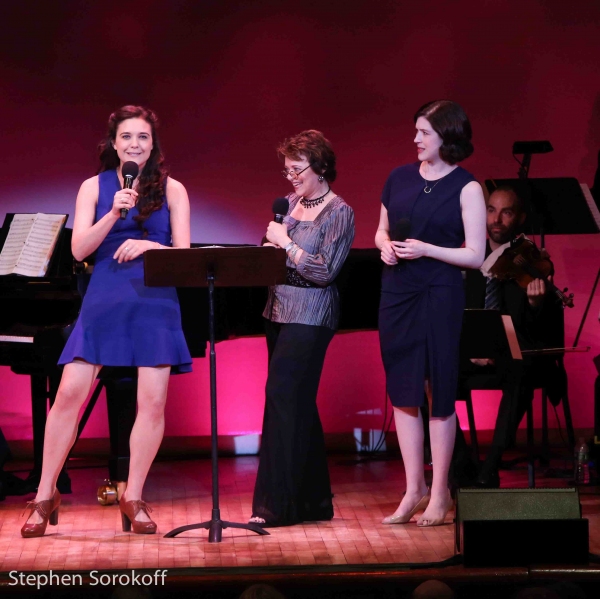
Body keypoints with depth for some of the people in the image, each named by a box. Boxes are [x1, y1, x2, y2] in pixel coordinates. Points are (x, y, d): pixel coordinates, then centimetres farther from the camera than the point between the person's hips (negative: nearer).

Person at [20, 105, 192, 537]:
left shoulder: (172, 190, 8)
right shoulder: (94, 187, 8)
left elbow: (184, 252, 4)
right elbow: (80, 250, -1)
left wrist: (150, 245, -15)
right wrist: (113, 214, -15)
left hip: (155, 303, 0)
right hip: (104, 302, 0)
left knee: (153, 402, -3)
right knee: (69, 394, -5)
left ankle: (133, 498, 11)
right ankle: (46, 495, 6)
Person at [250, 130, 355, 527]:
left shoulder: (339, 214, -8)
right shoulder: (290, 203, 13)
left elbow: (324, 272, -15)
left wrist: (286, 243, -14)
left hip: (310, 318, -8)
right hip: (279, 312, 8)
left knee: (283, 397, -12)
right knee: (298, 405, 10)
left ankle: (276, 505, -10)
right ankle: (314, 500, 17)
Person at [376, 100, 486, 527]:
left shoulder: (466, 188, -5)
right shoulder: (400, 178, 8)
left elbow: (475, 256, -8)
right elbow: (382, 231, 19)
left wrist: (426, 249, -17)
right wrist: (385, 245, -3)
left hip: (440, 297, -5)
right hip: (397, 294, 5)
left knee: (439, 394, 1)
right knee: (403, 394, 7)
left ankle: (440, 493, 10)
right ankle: (414, 489, 15)